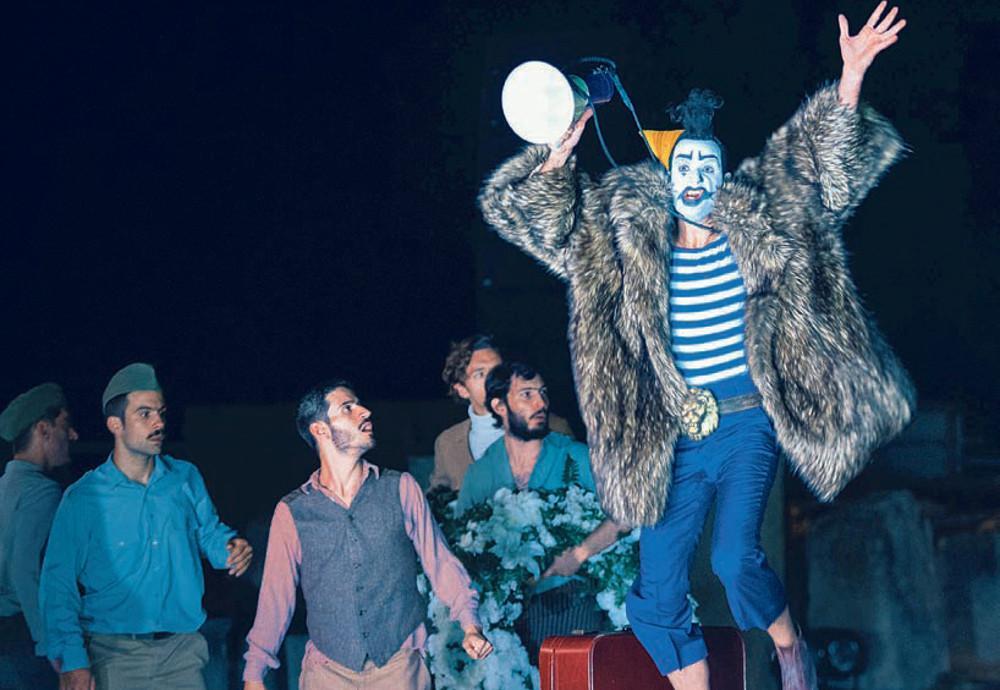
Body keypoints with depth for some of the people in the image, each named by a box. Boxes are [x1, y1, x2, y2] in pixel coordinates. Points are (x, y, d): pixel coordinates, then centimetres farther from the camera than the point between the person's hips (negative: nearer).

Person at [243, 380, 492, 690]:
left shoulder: (401, 489, 3)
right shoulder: (292, 513, 1)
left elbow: (440, 561, 5)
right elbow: (276, 595, 5)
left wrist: (469, 623, -7)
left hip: (401, 665, 0)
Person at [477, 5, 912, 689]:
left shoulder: (758, 229, 3)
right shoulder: (628, 243, 7)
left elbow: (824, 168, -3)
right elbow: (547, 221, 6)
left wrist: (852, 79, -16)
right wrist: (559, 154, -11)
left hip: (748, 424, -3)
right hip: (675, 443, 3)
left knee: (735, 559, -22)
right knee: (657, 599, 0)